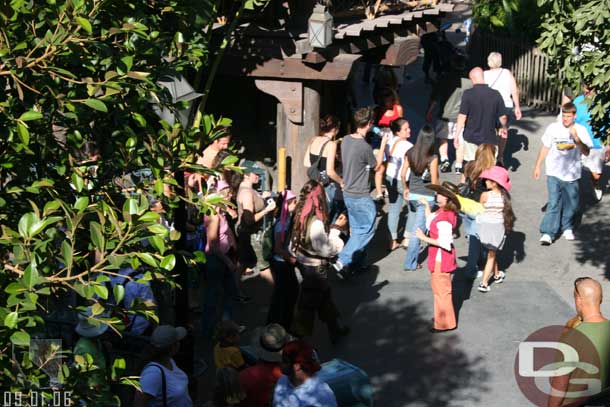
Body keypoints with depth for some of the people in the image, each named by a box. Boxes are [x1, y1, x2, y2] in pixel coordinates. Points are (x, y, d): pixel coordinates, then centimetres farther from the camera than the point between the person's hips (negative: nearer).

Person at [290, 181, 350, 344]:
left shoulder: (302, 214, -5)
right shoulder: (315, 222, -30)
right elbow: (327, 249, -23)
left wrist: (334, 227, 4)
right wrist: (337, 228, -15)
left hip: (304, 263, 9)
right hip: (314, 268, -9)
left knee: (325, 297, 25)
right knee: (308, 304, 8)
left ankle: (336, 329, 41)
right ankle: (298, 337, 22)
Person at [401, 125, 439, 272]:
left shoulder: (410, 153, -5)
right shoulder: (432, 158, -17)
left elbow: (403, 174, -1)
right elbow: (434, 181, -14)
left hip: (411, 194, 4)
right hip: (426, 197, -4)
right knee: (418, 230, 2)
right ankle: (410, 264, 8)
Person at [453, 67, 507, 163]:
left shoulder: (468, 94, -12)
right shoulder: (496, 94, -5)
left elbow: (462, 116, -13)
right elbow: (503, 117, 1)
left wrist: (456, 136, -5)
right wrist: (503, 128, 21)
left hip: (471, 137, -1)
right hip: (489, 138, 1)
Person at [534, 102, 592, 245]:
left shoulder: (581, 130, -3)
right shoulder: (553, 128, -3)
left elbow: (586, 152, -9)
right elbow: (545, 148, 7)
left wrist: (576, 138, -23)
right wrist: (537, 166, 8)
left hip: (572, 174, 2)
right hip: (554, 174, -1)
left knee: (571, 204, 12)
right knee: (554, 203, -9)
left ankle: (567, 227, 34)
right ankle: (548, 233, -6)